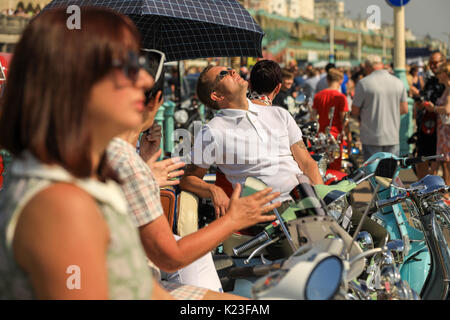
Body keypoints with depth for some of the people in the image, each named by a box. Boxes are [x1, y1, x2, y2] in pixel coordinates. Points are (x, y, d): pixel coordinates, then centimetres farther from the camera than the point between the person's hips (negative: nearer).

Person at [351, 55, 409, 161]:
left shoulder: (363, 83, -9)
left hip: (371, 137, -4)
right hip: (393, 137, 4)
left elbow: (355, 111, -5)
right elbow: (404, 109, 10)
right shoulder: (398, 82, 5)